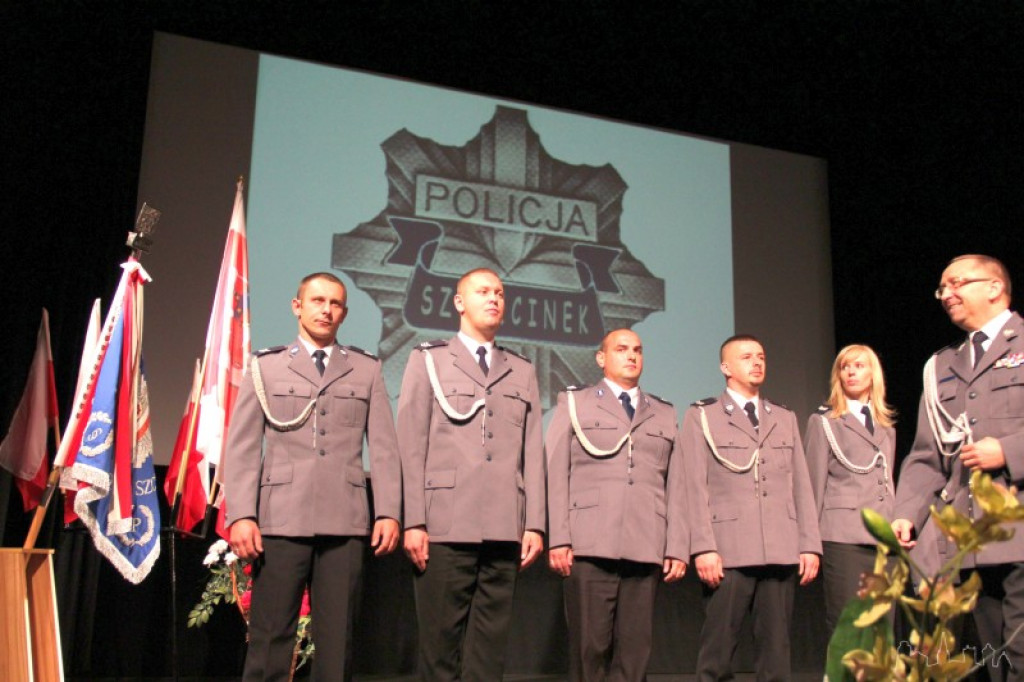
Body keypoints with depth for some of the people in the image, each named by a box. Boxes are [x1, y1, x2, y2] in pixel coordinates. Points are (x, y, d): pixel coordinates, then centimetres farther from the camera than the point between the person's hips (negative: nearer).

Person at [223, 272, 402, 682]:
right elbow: (242, 448, 5)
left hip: (345, 524, 1)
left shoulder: (366, 370, 14)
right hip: (281, 521, -1)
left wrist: (389, 512, -2)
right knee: (270, 637, 0)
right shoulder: (265, 367, 12)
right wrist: (240, 515, -6)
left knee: (338, 638, 3)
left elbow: (384, 448, 8)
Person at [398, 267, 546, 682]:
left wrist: (535, 524, 2)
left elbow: (533, 452, 11)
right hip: (446, 525, -2)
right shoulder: (428, 360, 10)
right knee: (441, 638, 0)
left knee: (490, 641, 4)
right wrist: (414, 522, -7)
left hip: (505, 530, 3)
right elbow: (412, 445, 2)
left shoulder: (523, 372, 18)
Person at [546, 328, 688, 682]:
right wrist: (558, 539, -7)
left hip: (646, 549, 3)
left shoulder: (664, 414, 20)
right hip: (590, 546, -2)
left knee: (635, 649, 2)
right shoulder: (574, 403, 13)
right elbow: (555, 475, 3)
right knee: (590, 646, -2)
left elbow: (675, 485, 13)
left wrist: (677, 548, 3)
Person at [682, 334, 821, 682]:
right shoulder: (701, 416, 7)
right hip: (729, 552, -4)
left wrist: (810, 545, 5)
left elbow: (801, 485, 14)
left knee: (776, 650, 5)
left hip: (782, 552, 4)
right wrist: (704, 547, -11)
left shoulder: (785, 418, 20)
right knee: (717, 653, -3)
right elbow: (696, 487, -1)